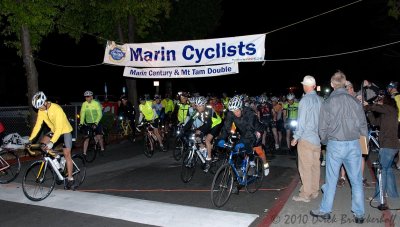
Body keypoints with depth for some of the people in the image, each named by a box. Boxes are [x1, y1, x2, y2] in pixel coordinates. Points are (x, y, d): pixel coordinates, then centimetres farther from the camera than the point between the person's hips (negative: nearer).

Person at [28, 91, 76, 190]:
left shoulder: (57, 109, -30)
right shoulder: (41, 111, -10)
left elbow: (59, 128, -35)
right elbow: (37, 125, -8)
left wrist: (51, 142, -42)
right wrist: (30, 139, -17)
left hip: (65, 131, -7)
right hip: (54, 131, 7)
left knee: (66, 154, -9)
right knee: (42, 142, -15)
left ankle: (70, 179, -3)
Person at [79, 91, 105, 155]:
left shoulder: (96, 103, -14)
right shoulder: (84, 104, -5)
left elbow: (100, 114, -17)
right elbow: (82, 114, -5)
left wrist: (96, 123, -28)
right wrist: (81, 123, -18)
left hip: (96, 123, -2)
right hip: (87, 123, 2)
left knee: (99, 137, -6)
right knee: (86, 138, -4)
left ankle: (102, 149, 18)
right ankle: (84, 153, 1)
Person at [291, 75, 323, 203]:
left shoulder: (305, 100, -14)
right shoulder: (320, 100, 5)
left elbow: (301, 121, -15)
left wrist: (296, 137, -8)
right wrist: (320, 134, 18)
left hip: (306, 138, -7)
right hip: (318, 138, 7)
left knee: (305, 167, 0)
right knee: (315, 166, 13)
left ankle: (306, 195, 6)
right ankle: (314, 191, 23)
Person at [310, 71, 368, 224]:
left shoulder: (328, 103, -6)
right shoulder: (355, 101, 0)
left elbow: (322, 128, -1)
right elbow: (363, 125, 5)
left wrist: (325, 141, 16)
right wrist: (363, 139, 22)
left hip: (335, 145, -2)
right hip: (354, 144, 2)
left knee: (331, 180, 8)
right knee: (356, 181, 11)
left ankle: (325, 211, 20)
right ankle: (359, 214, 20)